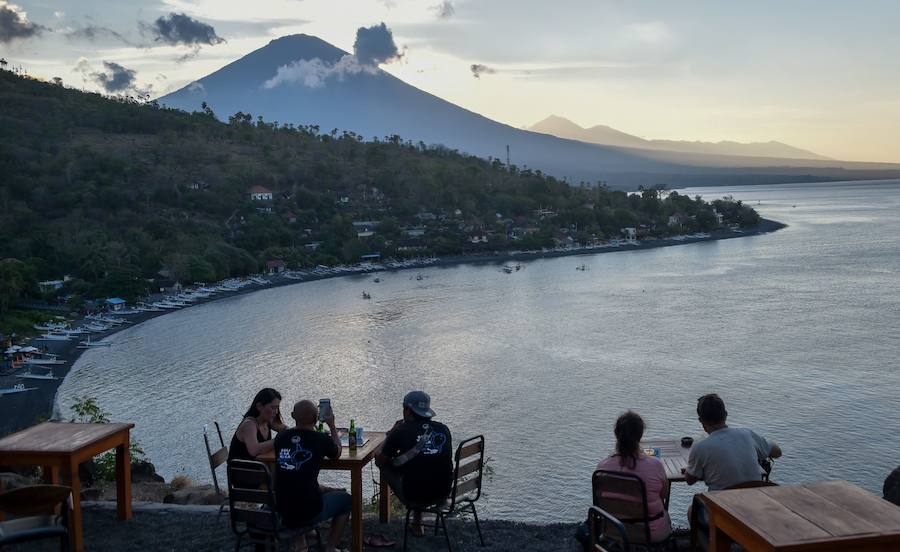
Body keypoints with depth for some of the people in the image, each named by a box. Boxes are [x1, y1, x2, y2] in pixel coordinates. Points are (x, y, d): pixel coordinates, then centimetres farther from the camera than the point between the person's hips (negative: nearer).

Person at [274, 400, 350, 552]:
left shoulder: (281, 437, 0)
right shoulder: (322, 440, -11)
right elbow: (337, 453, 14)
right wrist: (332, 426, 24)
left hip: (281, 509, 5)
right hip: (308, 513, -4)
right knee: (345, 499, 21)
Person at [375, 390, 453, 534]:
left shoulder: (401, 432, -10)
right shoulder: (443, 429, 2)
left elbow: (379, 460, 2)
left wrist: (391, 433, 15)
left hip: (414, 497, -5)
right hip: (443, 494, 5)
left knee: (386, 464, 16)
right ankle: (417, 523, 36)